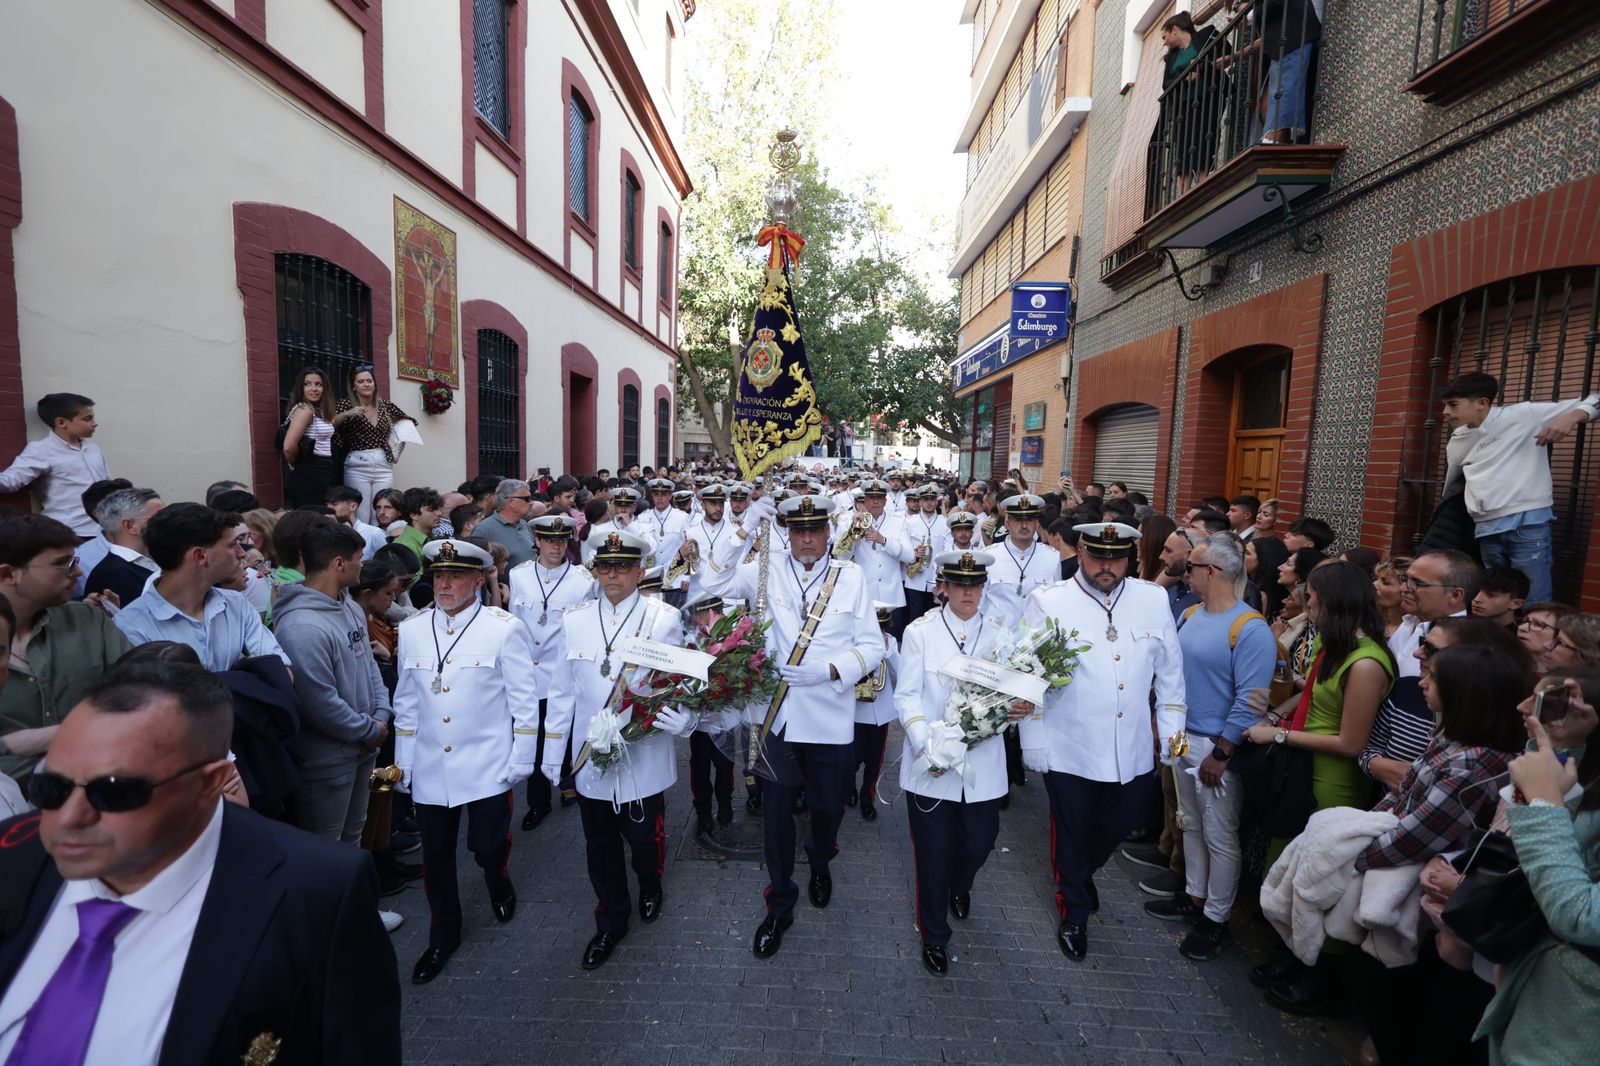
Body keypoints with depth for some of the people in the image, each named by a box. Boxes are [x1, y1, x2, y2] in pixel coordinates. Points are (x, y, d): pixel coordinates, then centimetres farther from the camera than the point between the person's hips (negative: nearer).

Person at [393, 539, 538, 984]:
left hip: (488, 767, -3)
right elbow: (406, 702, 11)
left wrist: (521, 760, -6)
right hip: (429, 769, 4)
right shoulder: (411, 630, 3)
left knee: (487, 846, 4)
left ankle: (500, 888, 40)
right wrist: (403, 761, 11)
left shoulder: (505, 628, -9)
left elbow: (524, 700, -6)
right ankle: (443, 935, 36)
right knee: (436, 854, 13)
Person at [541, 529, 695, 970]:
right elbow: (563, 689, 5)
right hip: (590, 758, 2)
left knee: (645, 836, 15)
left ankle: (650, 888, 49)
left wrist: (683, 718, -27)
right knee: (600, 845, 16)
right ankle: (611, 922, 40)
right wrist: (551, 749, 8)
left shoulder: (665, 619, -9)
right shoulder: (574, 620, -1)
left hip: (645, 757, -2)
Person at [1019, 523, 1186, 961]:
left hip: (1134, 750, 4)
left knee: (1119, 825, 23)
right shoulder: (1048, 601, -11)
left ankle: (1082, 873, 55)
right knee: (1071, 836, 16)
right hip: (1069, 749, -3)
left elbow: (1170, 669, 8)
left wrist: (1171, 728, 8)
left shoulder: (1153, 599, 0)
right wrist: (1034, 740, -8)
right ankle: (1073, 914, 42)